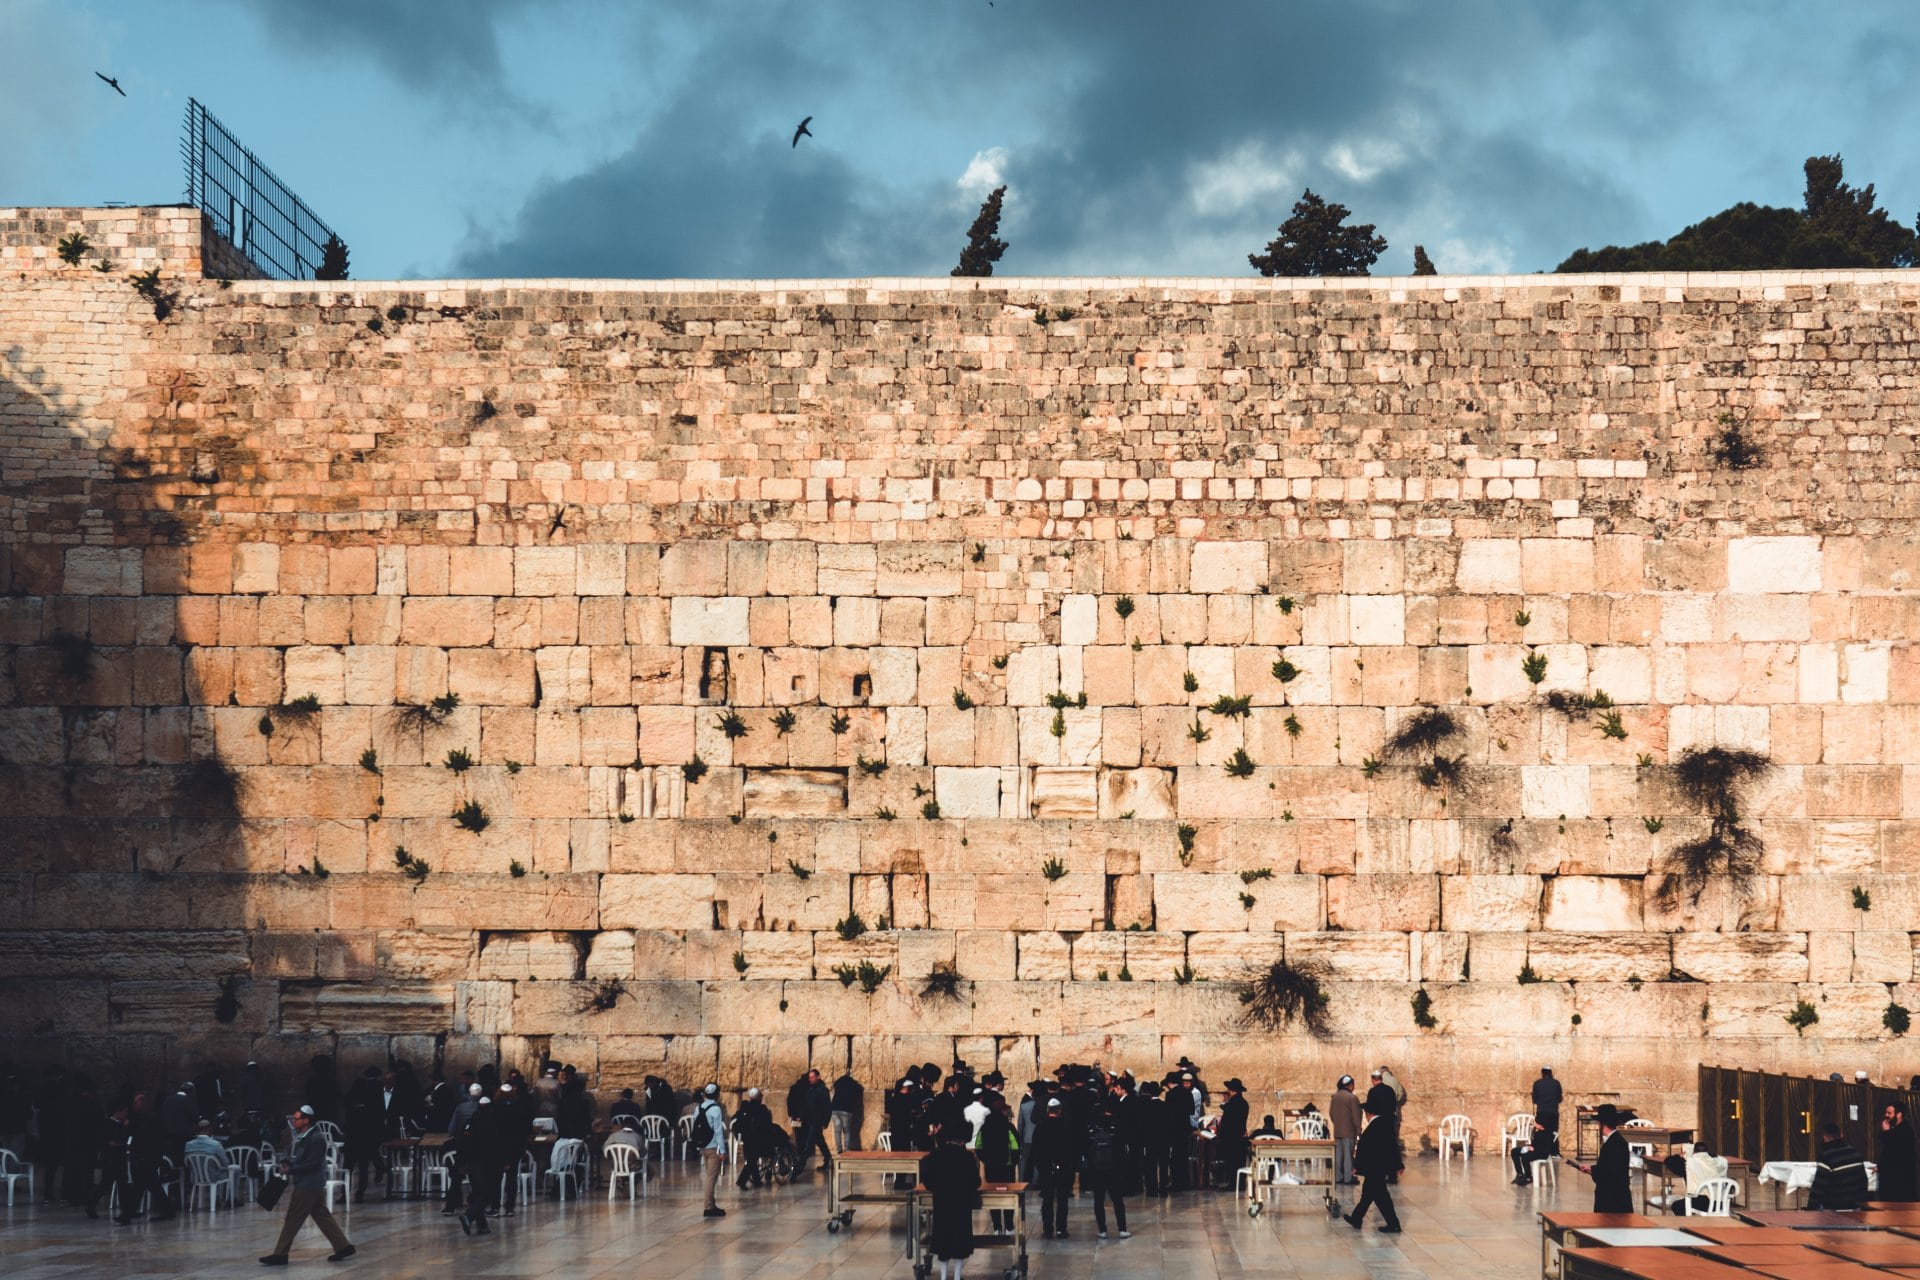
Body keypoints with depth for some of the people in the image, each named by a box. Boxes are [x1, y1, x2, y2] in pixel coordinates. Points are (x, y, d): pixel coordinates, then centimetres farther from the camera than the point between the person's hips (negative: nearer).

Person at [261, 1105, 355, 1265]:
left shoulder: (315, 1139, -18)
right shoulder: (302, 1137, 13)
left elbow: (313, 1164, -22)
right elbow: (297, 1158, 20)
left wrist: (290, 1170, -22)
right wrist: (286, 1163, 0)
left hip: (308, 1186, -10)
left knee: (293, 1219, -5)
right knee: (322, 1216, 12)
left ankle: (280, 1255, 0)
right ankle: (343, 1246, 13)